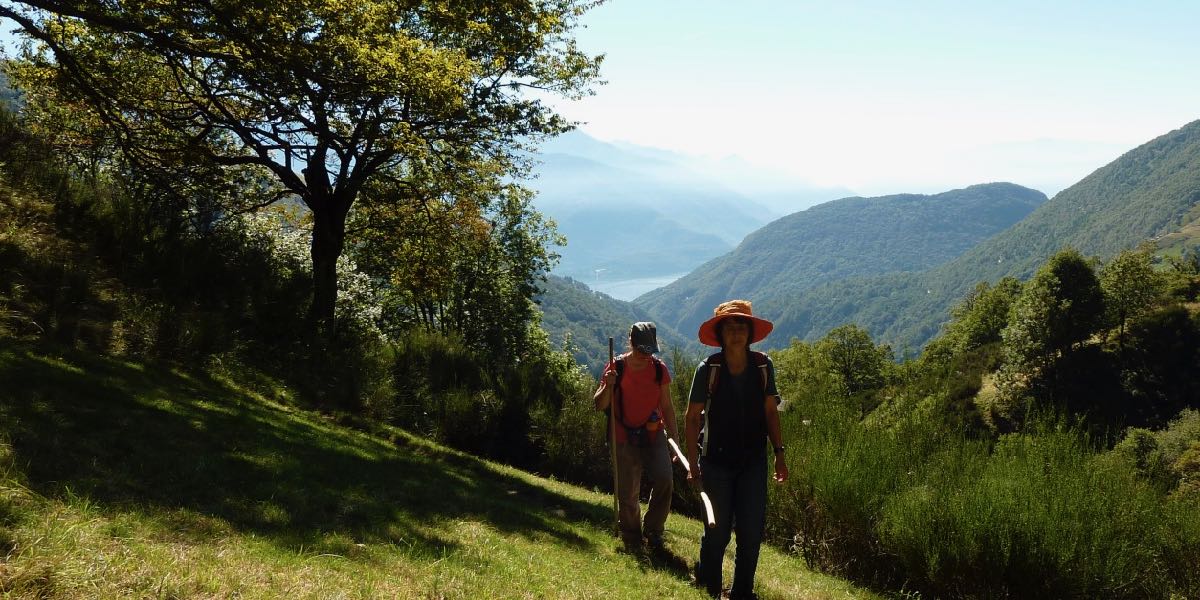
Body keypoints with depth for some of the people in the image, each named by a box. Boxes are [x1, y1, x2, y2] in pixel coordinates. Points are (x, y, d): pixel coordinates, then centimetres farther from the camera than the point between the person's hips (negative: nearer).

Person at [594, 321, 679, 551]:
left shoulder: (659, 369, 2)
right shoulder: (616, 367, -5)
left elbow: (667, 407, 10)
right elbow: (599, 406, -6)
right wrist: (608, 386, -25)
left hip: (654, 435, 2)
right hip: (625, 439, -1)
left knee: (664, 481, -16)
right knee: (627, 494, 2)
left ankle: (653, 530, 7)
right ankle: (631, 539, 25)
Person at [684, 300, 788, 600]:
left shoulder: (763, 365, -3)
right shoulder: (709, 369, -11)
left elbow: (770, 411, 6)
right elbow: (692, 417, -7)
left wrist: (779, 454, 3)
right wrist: (693, 465, -9)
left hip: (753, 462, 2)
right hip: (717, 461, -2)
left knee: (752, 530, 3)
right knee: (718, 530, 6)